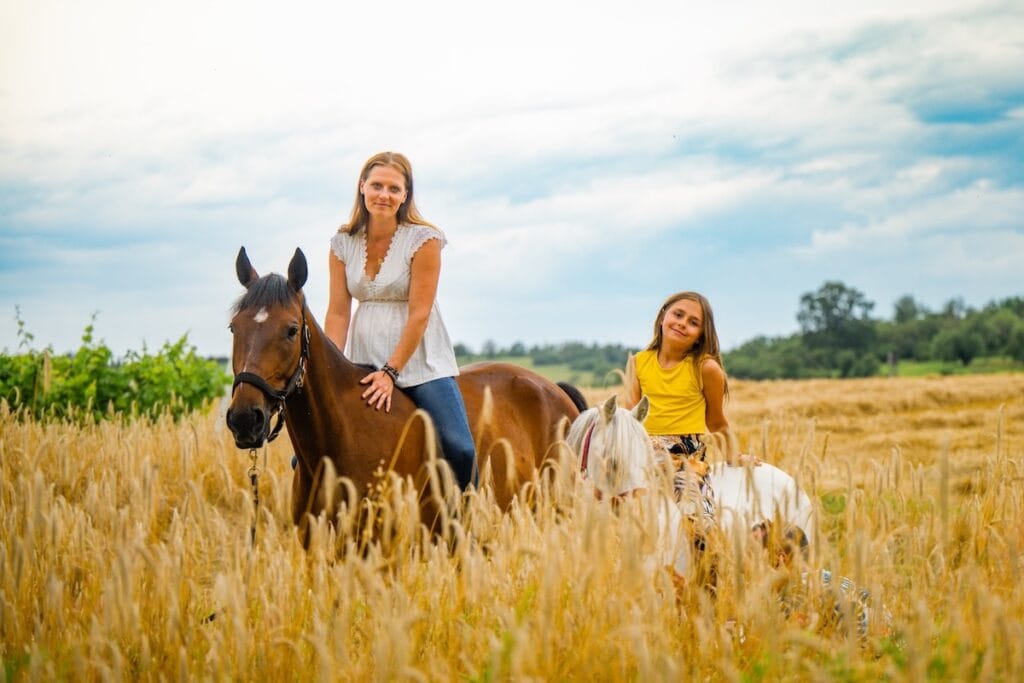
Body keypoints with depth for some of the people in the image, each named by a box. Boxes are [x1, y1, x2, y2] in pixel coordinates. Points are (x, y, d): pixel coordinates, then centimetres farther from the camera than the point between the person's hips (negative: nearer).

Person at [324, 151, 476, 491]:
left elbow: (419, 314, -13)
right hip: (363, 363, 4)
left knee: (459, 450, -18)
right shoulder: (343, 243, 3)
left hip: (420, 361, -4)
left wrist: (390, 372, -17)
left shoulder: (423, 239, -9)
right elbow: (337, 313, 0)